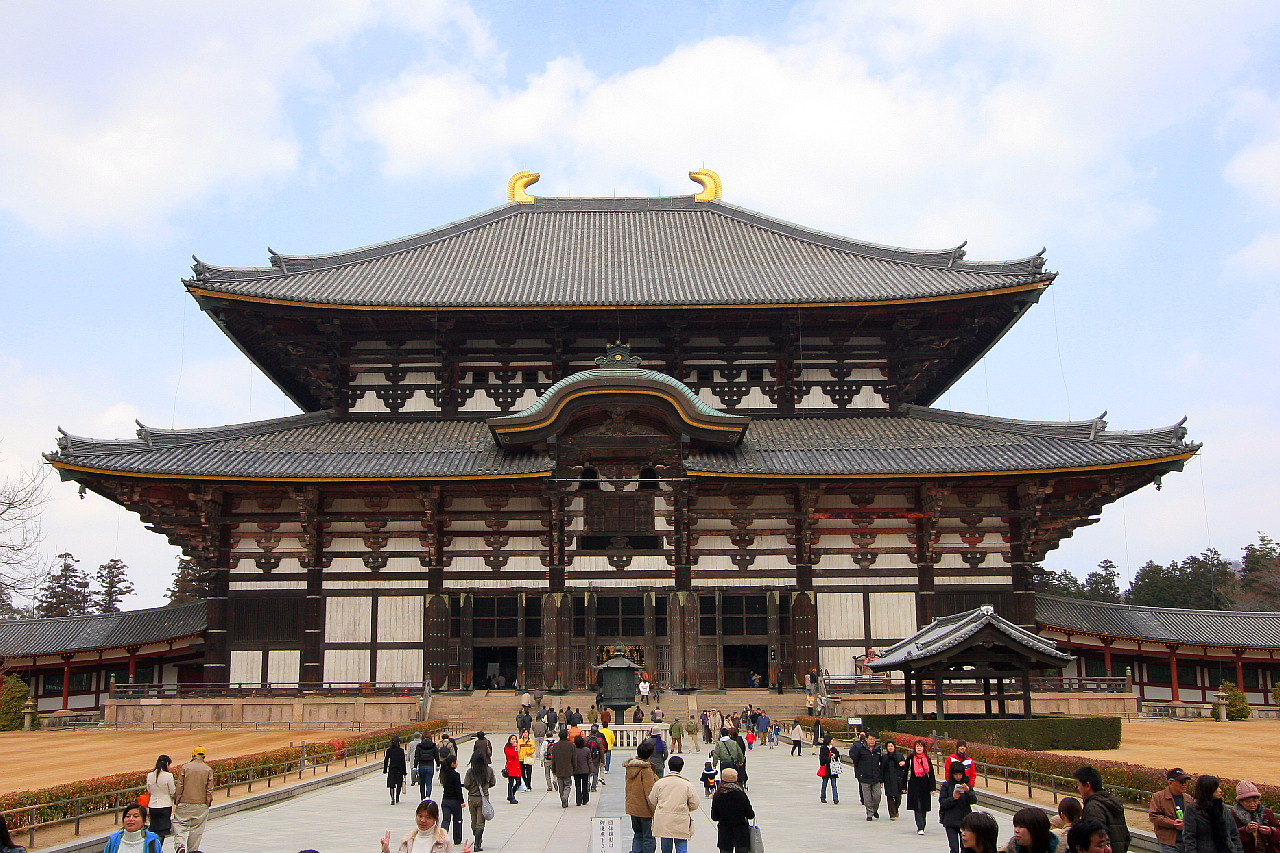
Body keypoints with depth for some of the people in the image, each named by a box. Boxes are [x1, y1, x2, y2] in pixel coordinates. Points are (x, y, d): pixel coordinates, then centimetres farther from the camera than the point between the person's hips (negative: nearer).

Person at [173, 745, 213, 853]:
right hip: (201, 805, 1)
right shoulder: (208, 769, -2)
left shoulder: (185, 767, -4)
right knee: (197, 828, 11)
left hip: (185, 803, -1)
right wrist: (208, 802, 10)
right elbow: (210, 789, -2)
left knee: (180, 824, 7)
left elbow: (179, 786, -4)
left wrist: (176, 800, 6)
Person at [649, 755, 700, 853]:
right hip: (681, 822, -2)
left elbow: (652, 802, 7)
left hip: (663, 822, 2)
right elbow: (694, 805, -2)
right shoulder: (687, 785, -7)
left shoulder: (659, 783, -2)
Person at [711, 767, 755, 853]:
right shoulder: (742, 794, -10)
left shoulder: (717, 796, -7)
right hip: (741, 833, -1)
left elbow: (714, 817, -1)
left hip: (724, 834, 1)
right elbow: (750, 815, -6)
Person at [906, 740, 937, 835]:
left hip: (925, 785, 2)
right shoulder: (911, 759, 0)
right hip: (914, 785, -2)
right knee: (917, 807, -9)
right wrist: (904, 787, 2)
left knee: (924, 808, 7)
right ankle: (920, 827, -11)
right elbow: (906, 772, 4)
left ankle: (921, 826, 21)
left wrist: (933, 788, -1)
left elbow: (931, 774, 6)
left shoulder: (928, 759, 5)